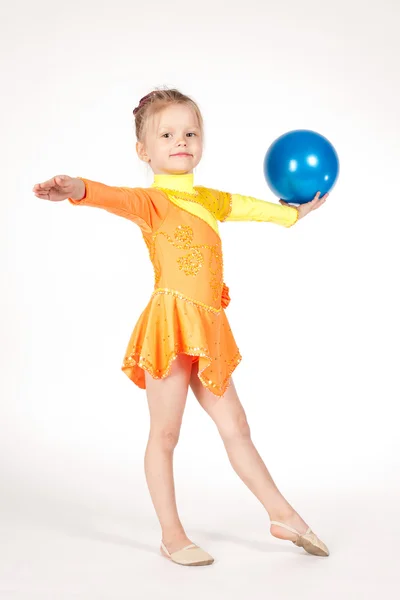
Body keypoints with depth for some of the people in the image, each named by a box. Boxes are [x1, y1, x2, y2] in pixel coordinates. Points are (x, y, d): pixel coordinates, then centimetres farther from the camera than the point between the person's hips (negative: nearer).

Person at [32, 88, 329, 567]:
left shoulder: (210, 200, 17)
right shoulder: (153, 200, -5)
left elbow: (250, 207, 36)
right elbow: (119, 198, -27)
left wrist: (295, 212, 52)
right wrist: (78, 189, -49)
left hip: (207, 330, 7)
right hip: (172, 324, -7)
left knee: (235, 427, 15)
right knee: (165, 432, 1)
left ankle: (283, 516, 25)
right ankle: (171, 536, 13)